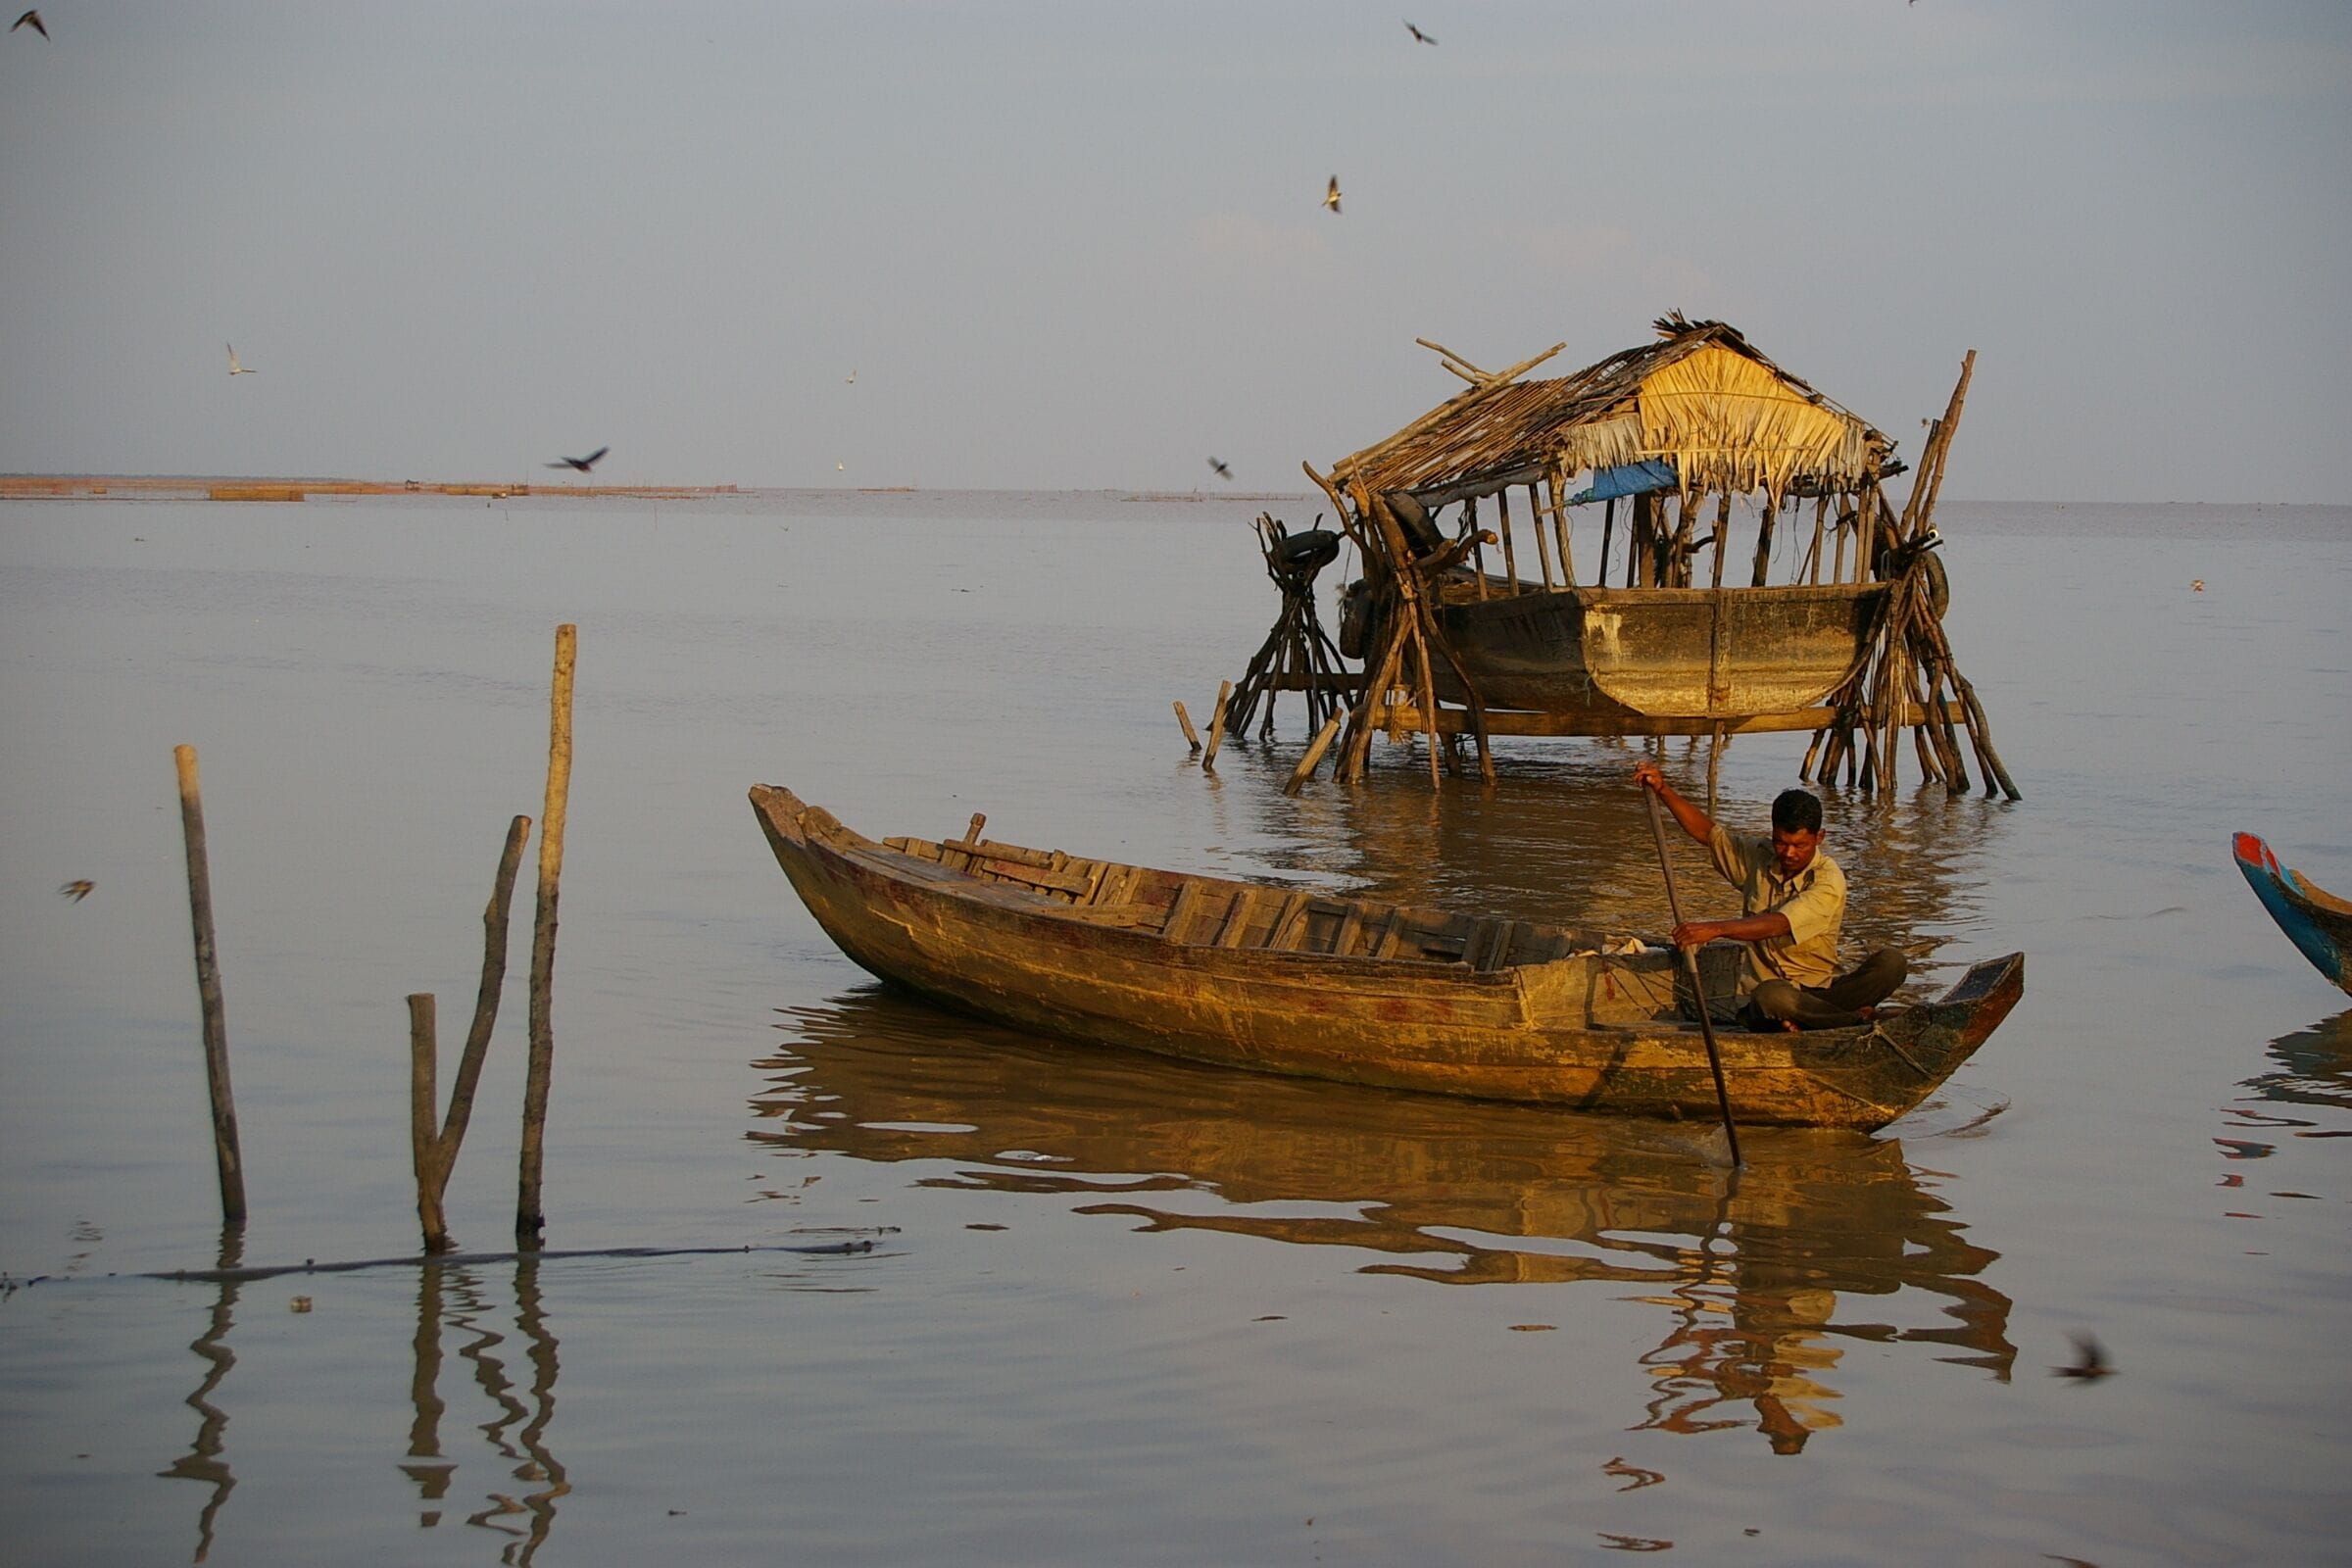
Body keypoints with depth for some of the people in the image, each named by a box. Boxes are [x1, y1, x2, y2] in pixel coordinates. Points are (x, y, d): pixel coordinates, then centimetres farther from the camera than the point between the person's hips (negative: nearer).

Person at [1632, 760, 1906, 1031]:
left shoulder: (1829, 880, -11)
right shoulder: (1758, 858, 6)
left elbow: (1778, 925, -24)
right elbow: (1707, 831, 9)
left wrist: (1716, 929, -36)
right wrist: (1663, 790, -6)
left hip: (1818, 990, -2)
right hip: (1764, 987, 2)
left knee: (1892, 961, -27)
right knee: (1771, 995, -39)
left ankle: (1807, 1017, -32)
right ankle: (1857, 1017, -19)